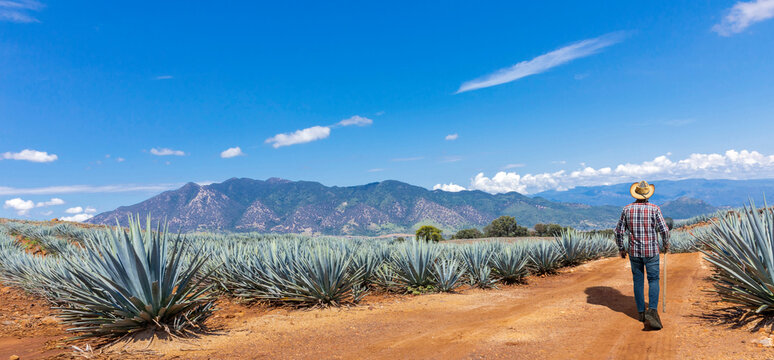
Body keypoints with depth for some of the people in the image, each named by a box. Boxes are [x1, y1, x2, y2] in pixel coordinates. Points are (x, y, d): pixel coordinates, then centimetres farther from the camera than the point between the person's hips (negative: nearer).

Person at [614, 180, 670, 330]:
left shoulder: (627, 209, -3)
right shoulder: (654, 209, -9)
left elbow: (619, 231, -2)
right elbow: (664, 229, -10)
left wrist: (621, 248, 11)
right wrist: (666, 243, 10)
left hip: (634, 252, 2)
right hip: (651, 252, -2)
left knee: (638, 281, 12)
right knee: (653, 281, 4)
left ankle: (641, 312, 18)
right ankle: (652, 311, -13)